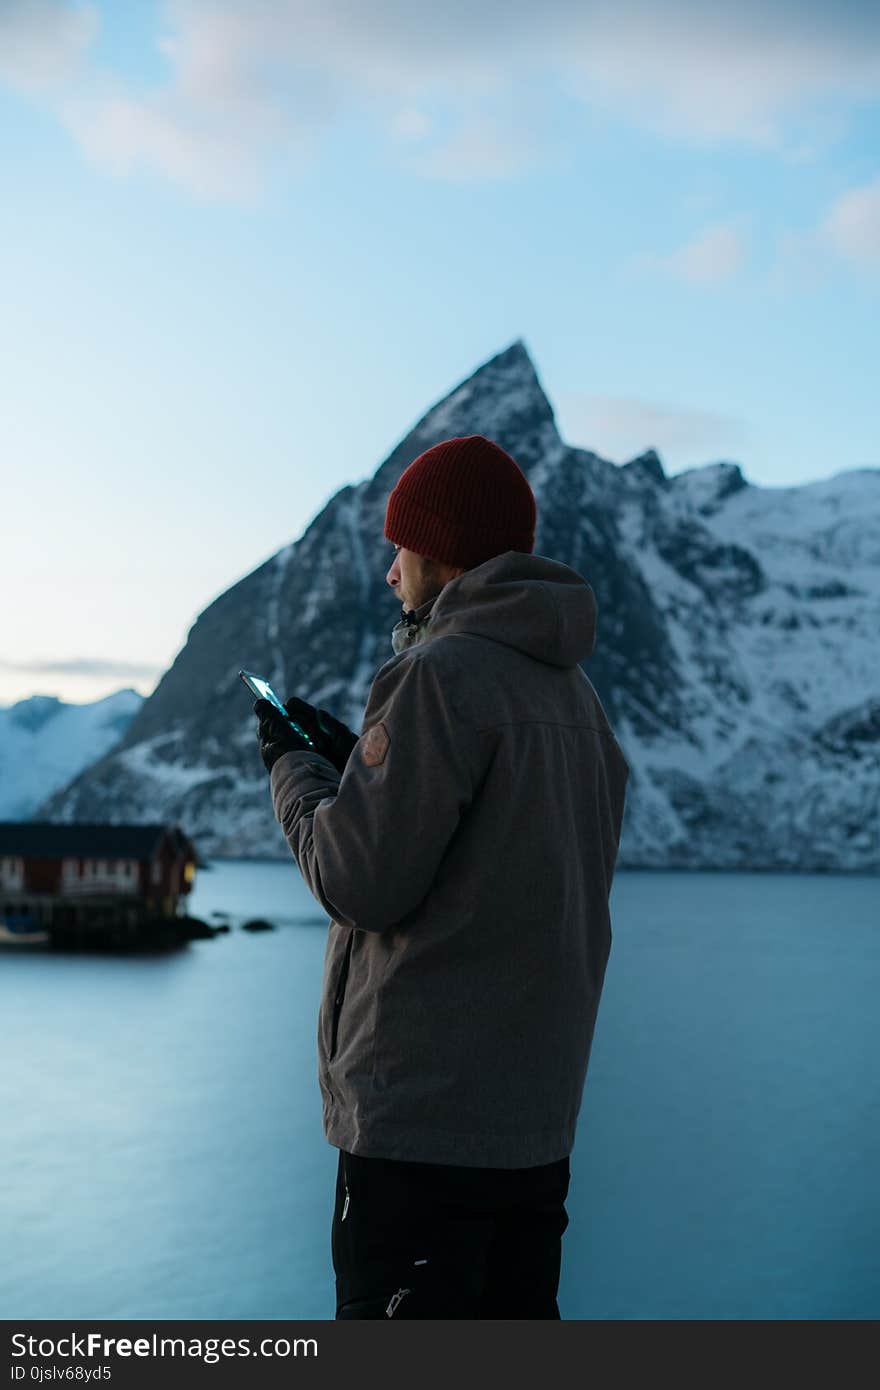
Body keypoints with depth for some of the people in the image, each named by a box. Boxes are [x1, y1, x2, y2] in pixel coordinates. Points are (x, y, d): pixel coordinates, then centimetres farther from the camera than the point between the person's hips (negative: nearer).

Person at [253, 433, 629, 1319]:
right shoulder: (571, 691, 14)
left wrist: (295, 771, 2)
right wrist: (353, 762, 19)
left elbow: (362, 882, -16)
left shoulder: (440, 673, -13)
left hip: (420, 1112, -9)